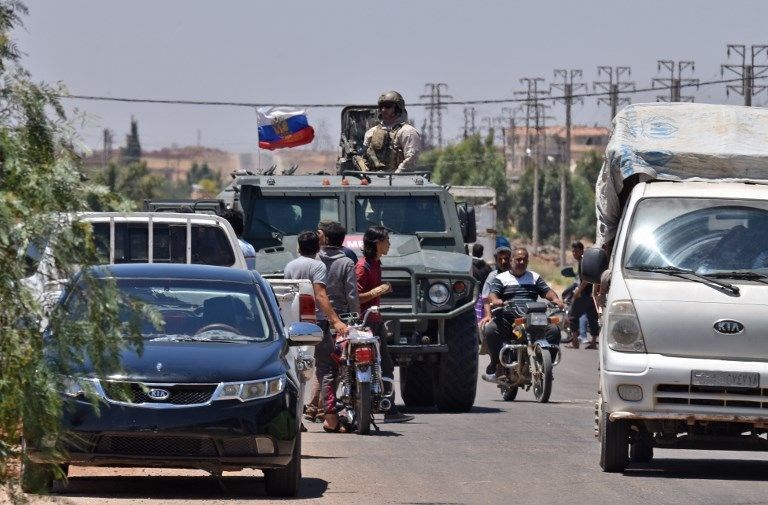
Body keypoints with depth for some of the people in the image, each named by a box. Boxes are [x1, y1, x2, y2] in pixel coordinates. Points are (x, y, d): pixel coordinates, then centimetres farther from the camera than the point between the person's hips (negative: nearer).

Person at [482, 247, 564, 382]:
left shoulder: (534, 277, 24)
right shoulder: (501, 278, 15)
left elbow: (546, 291, 13)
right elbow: (492, 294, 0)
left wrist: (555, 299, -10)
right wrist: (495, 300, -25)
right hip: (507, 317, -2)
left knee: (554, 330, -23)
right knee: (490, 330, -32)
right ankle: (498, 365, -23)